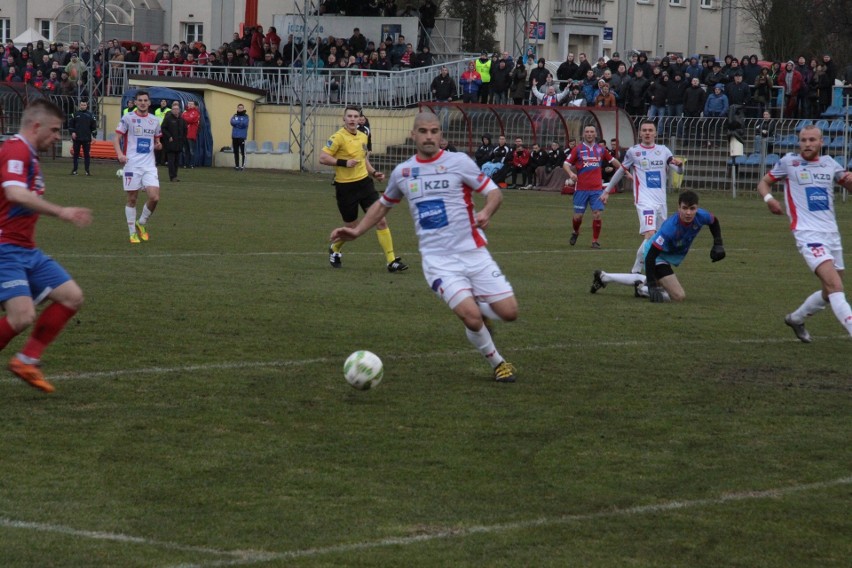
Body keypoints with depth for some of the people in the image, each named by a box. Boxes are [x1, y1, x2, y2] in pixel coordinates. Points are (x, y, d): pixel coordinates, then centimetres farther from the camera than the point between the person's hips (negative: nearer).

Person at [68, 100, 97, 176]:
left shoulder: (90, 115, 6)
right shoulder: (76, 114, 5)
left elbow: (94, 126, 9)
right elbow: (70, 124, 8)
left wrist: (94, 135, 2)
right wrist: (72, 132, -6)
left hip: (86, 138, 0)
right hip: (76, 138, 0)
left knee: (86, 154, -1)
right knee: (76, 154, 4)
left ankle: (87, 170, 2)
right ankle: (74, 170, 9)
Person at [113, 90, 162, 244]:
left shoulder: (154, 120, 11)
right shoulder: (127, 118, -2)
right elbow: (117, 139, -3)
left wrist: (158, 145, -1)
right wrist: (120, 154, -21)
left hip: (149, 166, 3)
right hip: (132, 165, -3)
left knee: (154, 197, -10)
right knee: (132, 199, 1)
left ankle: (141, 223, 13)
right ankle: (132, 233, 12)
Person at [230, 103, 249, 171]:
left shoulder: (246, 116, 5)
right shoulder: (235, 116, 14)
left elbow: (245, 124, -12)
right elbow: (232, 122, -4)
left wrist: (237, 123, -5)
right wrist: (241, 123, -9)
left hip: (242, 137, -4)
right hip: (235, 137, 4)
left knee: (243, 152, -9)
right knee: (236, 152, 6)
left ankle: (243, 165, -7)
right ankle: (236, 165, 11)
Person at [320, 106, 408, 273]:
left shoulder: (363, 136, 9)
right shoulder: (338, 137, -12)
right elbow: (323, 158, -16)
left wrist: (373, 172, 11)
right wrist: (344, 162, -24)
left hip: (364, 182, 5)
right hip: (345, 187, -5)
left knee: (381, 220, -7)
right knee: (352, 227, 6)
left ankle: (391, 261, -4)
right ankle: (334, 249, 38)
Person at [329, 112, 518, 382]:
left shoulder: (458, 162, -1)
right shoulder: (402, 172, 9)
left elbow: (494, 192, -2)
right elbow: (383, 205, 26)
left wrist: (486, 212, -23)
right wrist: (357, 231, 16)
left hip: (472, 252, 0)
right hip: (438, 260, 0)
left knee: (509, 312, -6)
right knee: (472, 318, -19)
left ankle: (478, 312, 28)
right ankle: (497, 363, 8)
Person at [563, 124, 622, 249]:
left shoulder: (601, 149, 9)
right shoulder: (578, 149, 2)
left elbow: (613, 160, 22)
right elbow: (566, 164, 0)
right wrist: (571, 173, -19)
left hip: (597, 188, 1)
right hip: (581, 188, -1)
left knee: (597, 214, -10)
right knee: (578, 216, 3)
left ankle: (595, 241, 3)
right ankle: (575, 232, 35)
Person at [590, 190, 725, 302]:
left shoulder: (701, 216, -23)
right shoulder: (670, 228, -40)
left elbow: (714, 221, 5)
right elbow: (651, 256, -36)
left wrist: (718, 244, -5)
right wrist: (651, 286, -39)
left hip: (671, 256, 8)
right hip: (657, 256, -8)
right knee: (679, 296, -21)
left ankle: (603, 277, 46)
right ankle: (642, 289, 1)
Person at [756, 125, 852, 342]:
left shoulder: (829, 163, 11)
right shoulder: (789, 162, 2)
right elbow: (764, 182, 12)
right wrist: (768, 198, -10)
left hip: (831, 234, 6)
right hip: (808, 233, -6)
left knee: (830, 293, 14)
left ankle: (796, 319, 36)